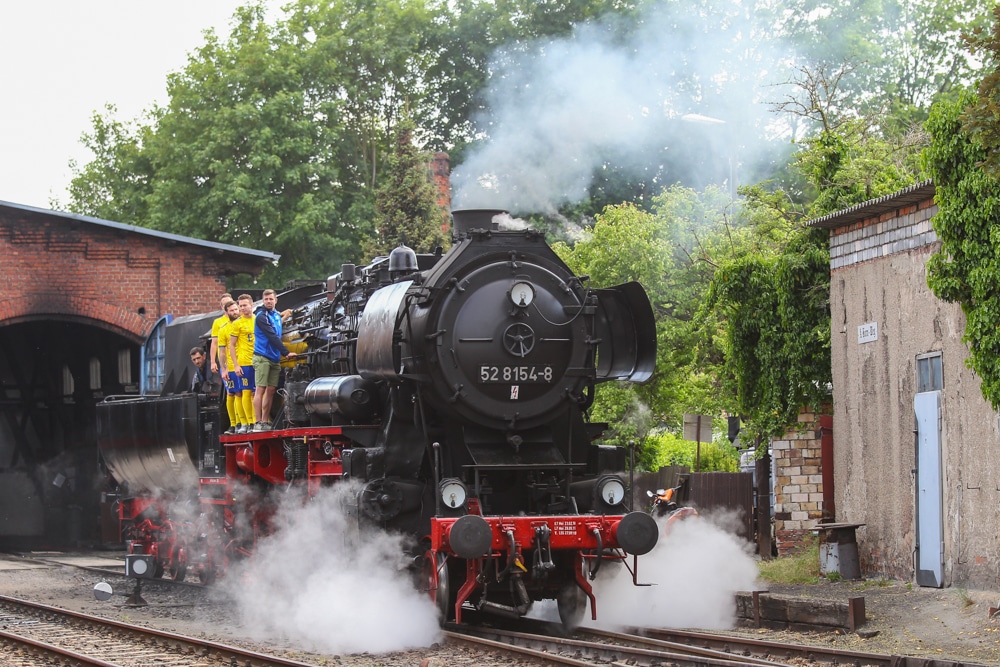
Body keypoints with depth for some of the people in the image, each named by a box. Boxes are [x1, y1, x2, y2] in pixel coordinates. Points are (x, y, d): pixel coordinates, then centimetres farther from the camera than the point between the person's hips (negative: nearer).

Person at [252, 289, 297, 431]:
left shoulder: (276, 315, 16)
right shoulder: (261, 316, -10)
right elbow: (272, 337, -17)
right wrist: (286, 352, -20)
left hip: (275, 359, 8)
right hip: (262, 357, -8)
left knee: (271, 390, 5)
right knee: (260, 390, -9)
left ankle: (266, 422, 9)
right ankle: (258, 422, -11)